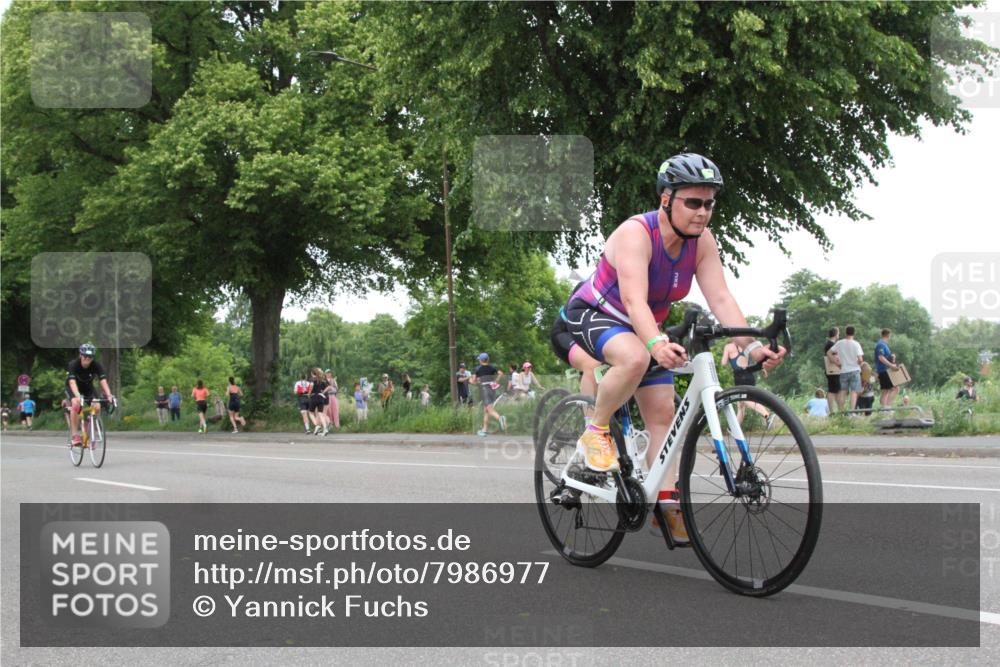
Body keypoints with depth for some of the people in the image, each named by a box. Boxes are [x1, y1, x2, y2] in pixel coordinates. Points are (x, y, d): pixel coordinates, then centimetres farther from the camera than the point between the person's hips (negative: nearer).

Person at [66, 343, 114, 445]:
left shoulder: (97, 365, -24)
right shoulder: (73, 364, -30)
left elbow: (103, 381, -32)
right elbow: (72, 382, -43)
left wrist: (109, 395, -50)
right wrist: (78, 396, -60)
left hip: (88, 388, 3)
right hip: (73, 389, -3)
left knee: (97, 407, -21)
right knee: (76, 403, -33)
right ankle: (74, 435, -27)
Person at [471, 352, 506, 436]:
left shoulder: (477, 369, 0)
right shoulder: (492, 367, 8)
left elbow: (473, 381, -5)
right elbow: (501, 373, -7)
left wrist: (472, 381, 16)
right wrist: (496, 381, 3)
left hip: (484, 389, -5)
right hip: (492, 389, 5)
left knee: (490, 410, -13)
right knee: (485, 411, 15)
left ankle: (500, 418, -42)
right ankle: (484, 430, 17)